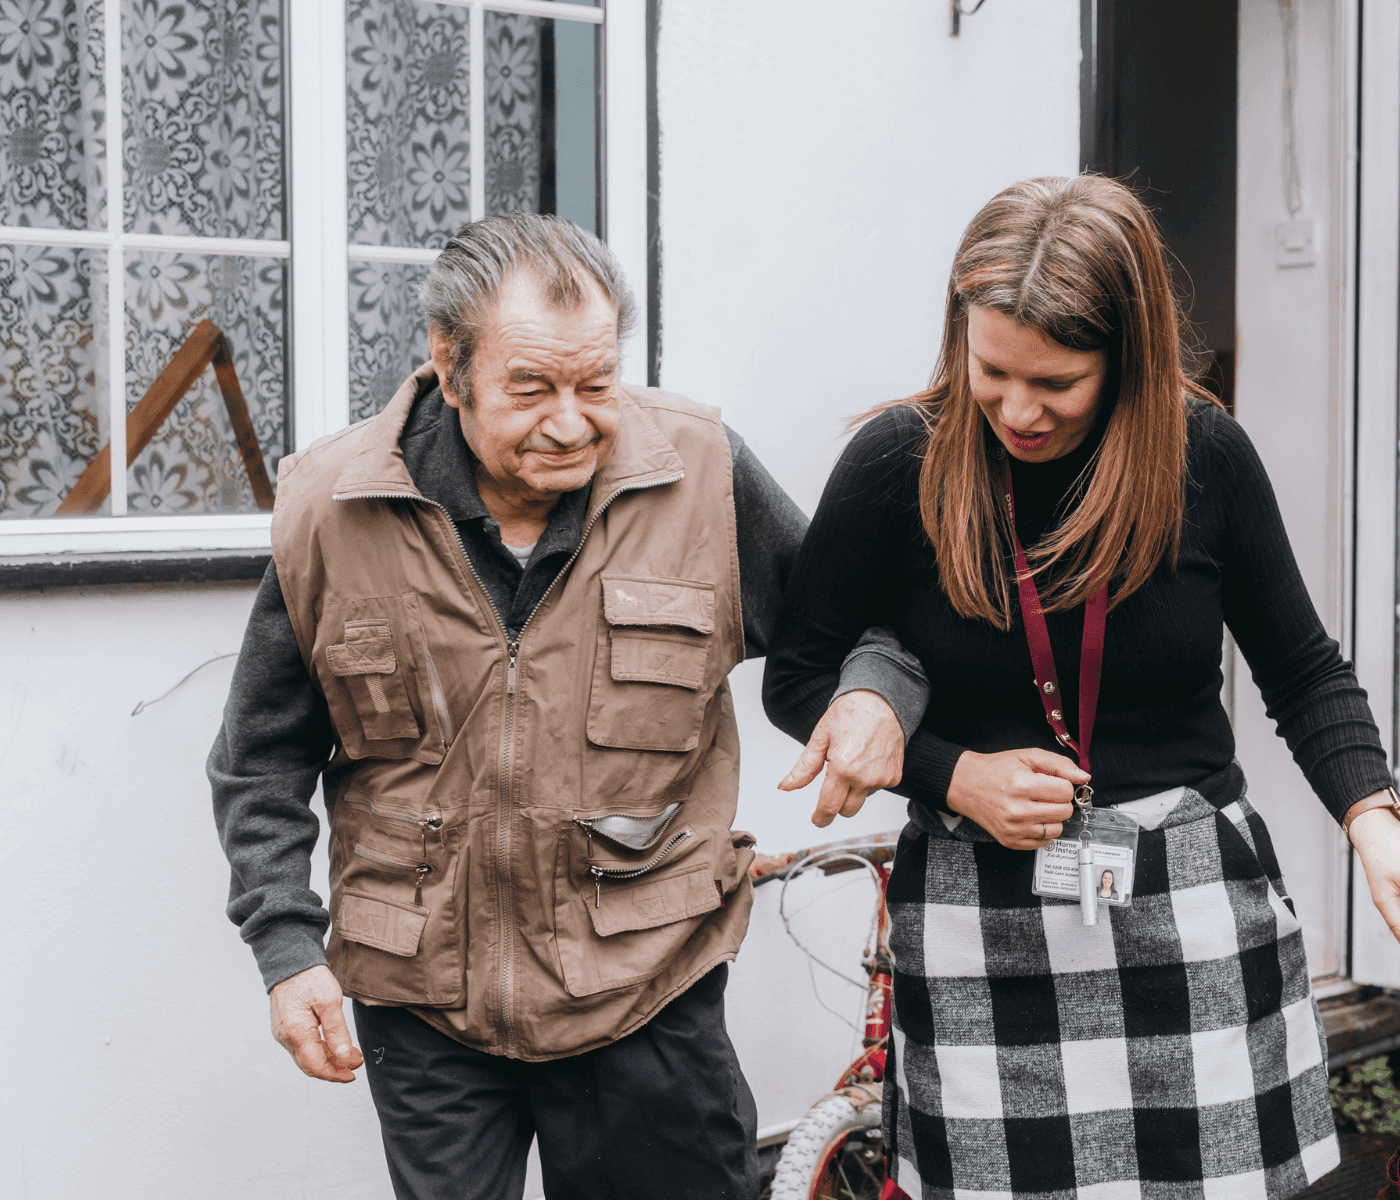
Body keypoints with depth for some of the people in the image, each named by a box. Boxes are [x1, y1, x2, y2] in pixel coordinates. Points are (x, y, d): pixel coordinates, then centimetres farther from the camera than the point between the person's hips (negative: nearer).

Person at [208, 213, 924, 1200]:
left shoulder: (702, 473, -7)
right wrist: (288, 949, -4)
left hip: (650, 997, 0)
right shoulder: (331, 512, -6)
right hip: (422, 1002, 0)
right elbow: (264, 764, 5)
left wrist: (878, 693, -14)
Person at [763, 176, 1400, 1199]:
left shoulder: (1204, 452, -4)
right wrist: (954, 775, -11)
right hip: (983, 920, -1)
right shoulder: (898, 463, -7)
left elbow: (1303, 673, 6)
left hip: (1194, 903, 1)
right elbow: (796, 676, 2)